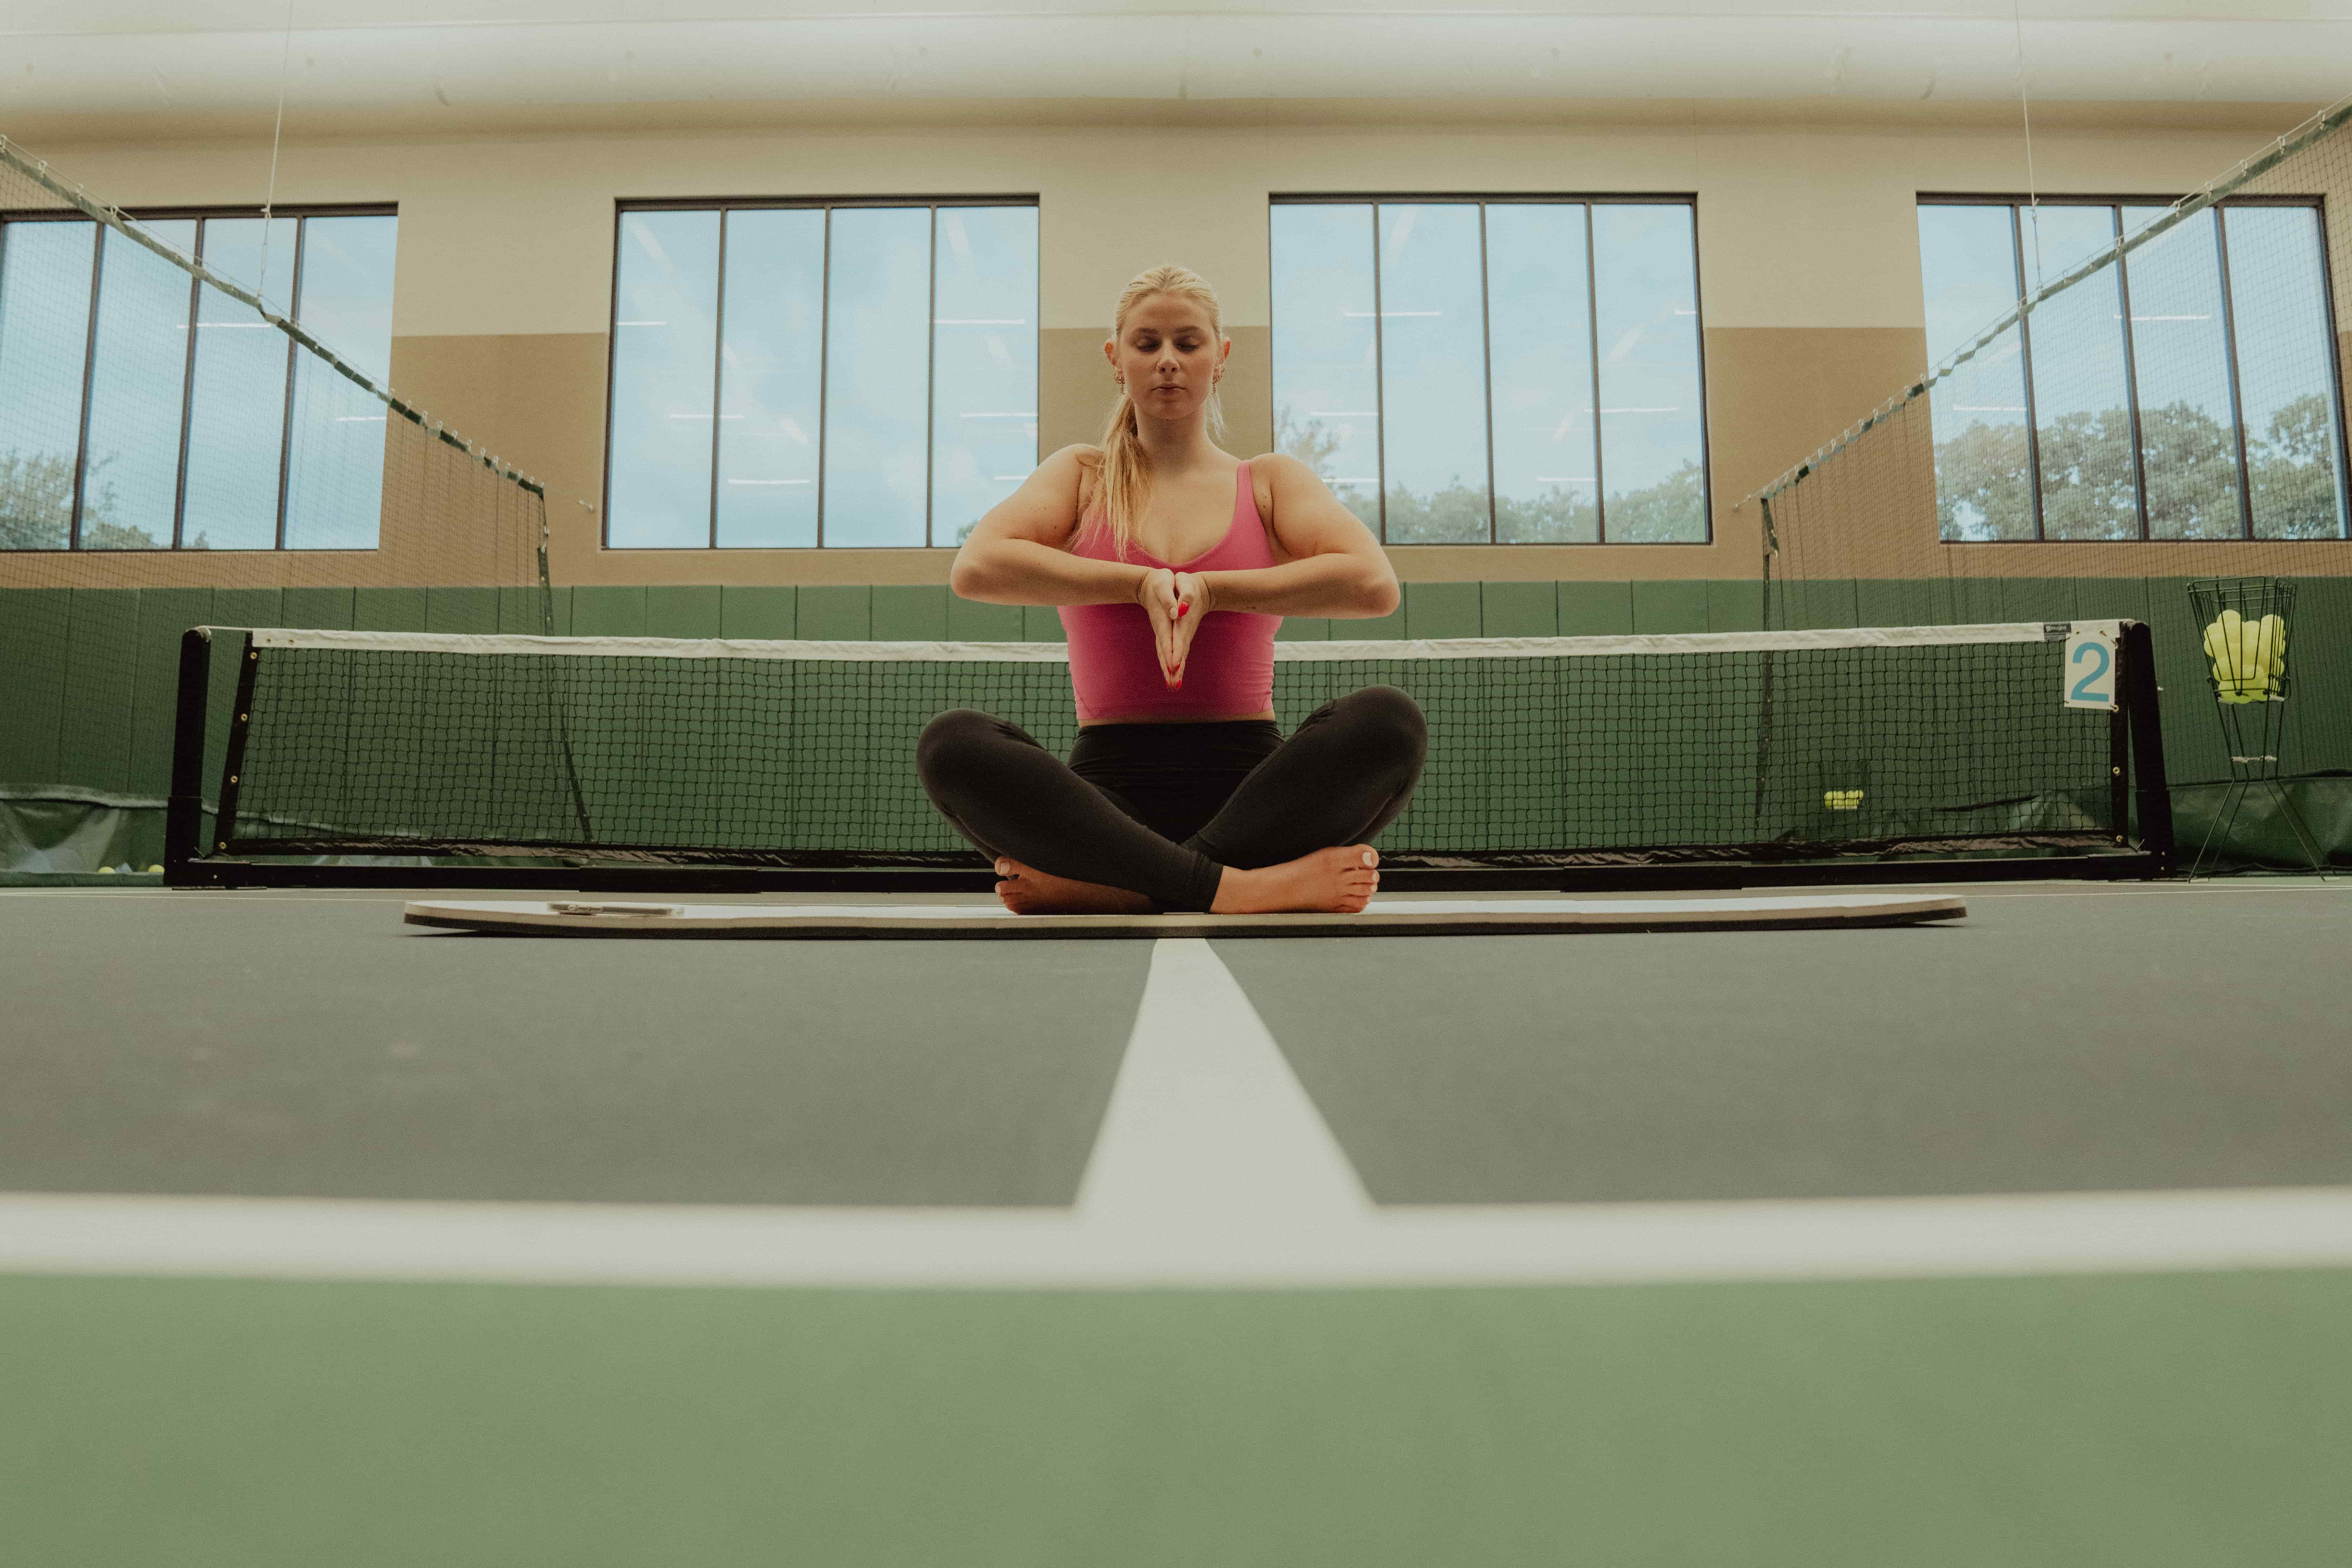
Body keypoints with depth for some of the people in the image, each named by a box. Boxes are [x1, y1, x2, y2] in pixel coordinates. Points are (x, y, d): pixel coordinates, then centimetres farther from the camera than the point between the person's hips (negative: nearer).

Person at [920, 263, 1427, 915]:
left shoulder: (1269, 481, 15)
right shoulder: (1081, 476, 15)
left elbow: (1374, 584, -5)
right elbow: (974, 570, -4)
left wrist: (1206, 588, -11)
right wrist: (1141, 583, -11)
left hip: (1246, 780, 1)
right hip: (1111, 782, 0)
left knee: (1390, 719, -29)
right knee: (951, 742, -28)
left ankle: (1098, 884, -29)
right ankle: (1244, 884, -34)